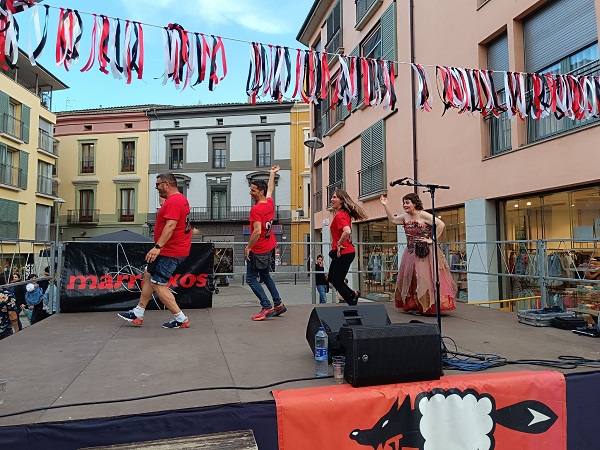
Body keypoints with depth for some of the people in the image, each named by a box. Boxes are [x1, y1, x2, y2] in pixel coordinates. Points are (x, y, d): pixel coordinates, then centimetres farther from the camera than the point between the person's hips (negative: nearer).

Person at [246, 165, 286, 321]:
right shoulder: (270, 203, 1)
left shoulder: (256, 209, -23)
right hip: (269, 246, 9)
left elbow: (257, 231, -30)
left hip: (257, 251, -9)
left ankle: (267, 307, -3)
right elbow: (270, 189, 22)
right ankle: (278, 304, 24)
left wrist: (248, 247, -19)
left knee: (251, 279, 0)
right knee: (265, 276, 21)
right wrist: (272, 173, 35)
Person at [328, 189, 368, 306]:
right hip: (346, 251, 10)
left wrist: (339, 245, -22)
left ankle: (353, 303, 13)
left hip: (343, 253, -10)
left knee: (337, 281, 1)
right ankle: (353, 295, 31)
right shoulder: (345, 213, 10)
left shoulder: (339, 215, -19)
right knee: (331, 278, 21)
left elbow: (347, 231, -36)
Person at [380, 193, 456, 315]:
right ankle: (412, 305, 19)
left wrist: (432, 240, -17)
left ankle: (429, 306, 1)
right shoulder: (405, 217, 9)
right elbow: (392, 219, 22)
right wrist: (385, 205, 15)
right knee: (408, 279, 10)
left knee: (424, 279, -8)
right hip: (410, 253, 8)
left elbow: (441, 224, -19)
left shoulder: (423, 215, -13)